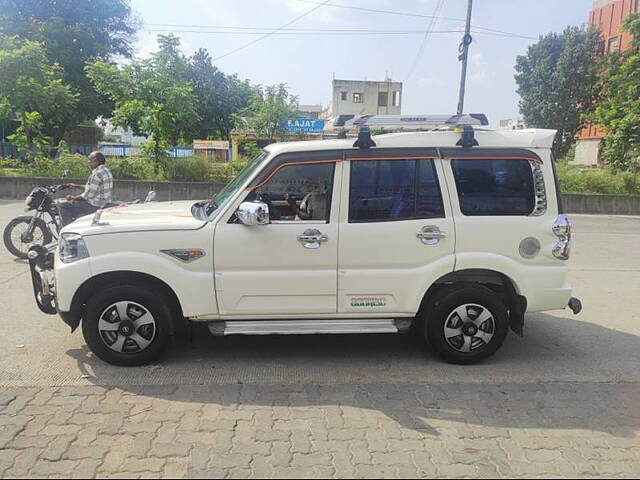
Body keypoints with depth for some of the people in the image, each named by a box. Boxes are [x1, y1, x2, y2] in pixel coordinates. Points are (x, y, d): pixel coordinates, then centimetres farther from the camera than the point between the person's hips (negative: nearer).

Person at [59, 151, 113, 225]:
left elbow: (88, 195, -21)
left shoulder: (97, 174, -22)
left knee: (63, 206, -4)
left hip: (95, 206, -11)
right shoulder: (105, 170, 10)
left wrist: (73, 198, -6)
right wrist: (76, 186, 24)